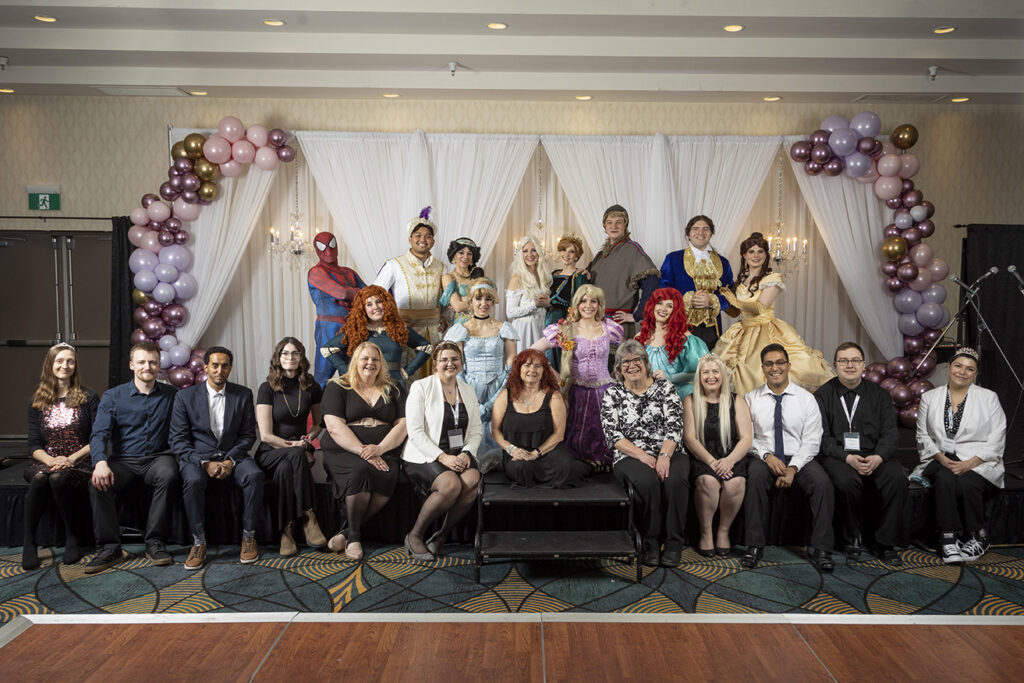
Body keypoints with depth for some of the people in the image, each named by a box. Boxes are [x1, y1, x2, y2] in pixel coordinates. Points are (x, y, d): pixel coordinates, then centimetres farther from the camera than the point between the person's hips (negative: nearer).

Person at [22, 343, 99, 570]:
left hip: (78, 463, -2)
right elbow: (33, 445, 7)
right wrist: (50, 460, -14)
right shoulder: (37, 401, 12)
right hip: (46, 461, 2)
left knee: (58, 478, -35)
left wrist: (72, 458, -15)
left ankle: (72, 539, -20)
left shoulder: (88, 398, 4)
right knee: (39, 478, -33)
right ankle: (28, 543, -24)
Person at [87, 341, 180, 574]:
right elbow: (99, 434, -4)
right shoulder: (113, 396, 7)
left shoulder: (171, 395, 9)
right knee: (98, 484, -29)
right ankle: (109, 548, -17)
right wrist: (100, 462, -24)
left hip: (158, 457, -1)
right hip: (123, 460, 1)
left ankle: (155, 543, -23)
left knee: (169, 475, -34)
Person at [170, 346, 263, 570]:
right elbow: (178, 440, -4)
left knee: (254, 474, -30)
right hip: (197, 457, -1)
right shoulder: (185, 396, 0)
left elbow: (248, 435, 4)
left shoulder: (243, 395, 5)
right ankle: (199, 541, -19)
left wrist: (231, 460, -14)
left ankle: (248, 535, -15)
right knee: (193, 480, -34)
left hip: (232, 455, 1)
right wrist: (205, 463, -18)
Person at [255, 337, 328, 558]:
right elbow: (266, 435, -7)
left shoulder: (312, 388, 7)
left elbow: (318, 424, 21)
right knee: (297, 455, -37)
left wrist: (308, 439, 0)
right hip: (270, 452, -2)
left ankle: (287, 531, -31)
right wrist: (295, 447, -16)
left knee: (285, 468, -35)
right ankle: (308, 518, -36)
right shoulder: (267, 388, -2)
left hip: (299, 451, 2)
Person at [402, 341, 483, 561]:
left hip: (459, 455, 5)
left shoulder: (468, 391, 15)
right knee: (451, 484, -33)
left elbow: (476, 430, 13)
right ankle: (415, 535, -10)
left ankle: (441, 536, -9)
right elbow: (415, 432, -9)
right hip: (425, 456, -4)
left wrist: (466, 453, -8)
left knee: (473, 481, -28)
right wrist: (443, 457, -19)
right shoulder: (421, 387, -2)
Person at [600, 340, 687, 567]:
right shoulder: (612, 394, 8)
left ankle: (673, 542, -17)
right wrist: (643, 456, -15)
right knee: (647, 481, -34)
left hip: (669, 453, 1)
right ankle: (651, 542, -17)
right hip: (630, 457, -1)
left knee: (675, 480, -32)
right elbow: (612, 435, -2)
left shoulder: (666, 388, 9)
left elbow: (674, 427, -1)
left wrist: (664, 457, -18)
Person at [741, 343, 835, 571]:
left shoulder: (806, 399, 5)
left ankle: (821, 549, -19)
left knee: (822, 482, -29)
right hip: (764, 458, 0)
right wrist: (767, 455, -16)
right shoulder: (751, 398, 6)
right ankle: (754, 546, -27)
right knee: (754, 477, -34)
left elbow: (812, 441, -1)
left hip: (798, 459, 1)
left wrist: (792, 468, -15)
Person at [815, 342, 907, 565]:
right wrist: (848, 458, -18)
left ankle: (886, 545, -13)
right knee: (846, 481, -33)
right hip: (837, 456, -2)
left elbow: (890, 432, 5)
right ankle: (853, 540, -9)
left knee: (897, 479, -27)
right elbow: (822, 437, -2)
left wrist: (877, 458, -15)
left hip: (875, 456, 2)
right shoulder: (823, 395, 5)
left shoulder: (879, 394, 13)